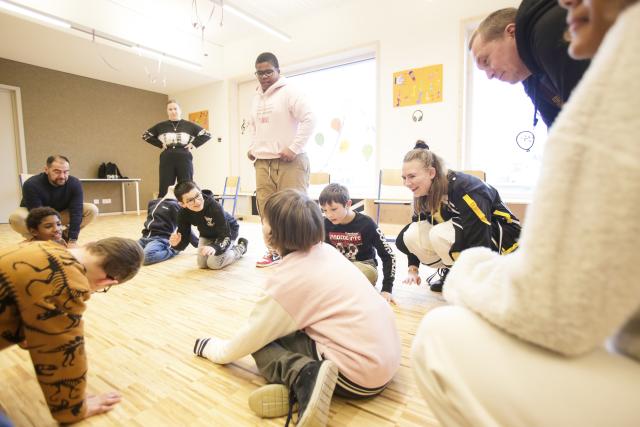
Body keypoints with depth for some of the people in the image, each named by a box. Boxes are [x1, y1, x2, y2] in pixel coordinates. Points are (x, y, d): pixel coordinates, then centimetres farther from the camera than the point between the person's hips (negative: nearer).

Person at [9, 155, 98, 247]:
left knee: (92, 210, -22)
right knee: (16, 217, -36)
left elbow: (76, 212, -28)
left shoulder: (75, 183, -24)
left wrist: (72, 240, -34)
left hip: (61, 214, 2)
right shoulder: (31, 185, -29)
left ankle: (65, 236, -3)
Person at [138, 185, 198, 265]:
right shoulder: (153, 202, 15)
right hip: (146, 237, 6)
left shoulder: (174, 206, -6)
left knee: (146, 256, -33)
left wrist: (199, 245, -9)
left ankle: (171, 250, -6)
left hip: (161, 238, -6)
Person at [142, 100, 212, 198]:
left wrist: (194, 144, -2)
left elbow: (207, 135, 5)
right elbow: (145, 135, 17)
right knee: (164, 190, 0)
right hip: (166, 160, 1)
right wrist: (160, 144, 7)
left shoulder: (189, 125, 5)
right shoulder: (161, 126, 9)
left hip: (184, 159, -1)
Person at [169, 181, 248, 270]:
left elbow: (226, 236, -38)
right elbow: (184, 239, -21)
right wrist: (177, 243, -45)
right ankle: (228, 248, 25)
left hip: (227, 231, -5)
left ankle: (241, 247, 9)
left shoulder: (215, 207, -40)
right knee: (202, 264, 0)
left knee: (214, 263, -16)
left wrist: (215, 247, -59)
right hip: (207, 234, 5)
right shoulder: (183, 213, -26)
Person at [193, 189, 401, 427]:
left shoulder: (286, 282, -16)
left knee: (262, 341, 5)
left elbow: (237, 348, -3)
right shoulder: (326, 251, 4)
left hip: (361, 374, -8)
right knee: (277, 329, 16)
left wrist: (209, 347, 21)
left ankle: (304, 377, -18)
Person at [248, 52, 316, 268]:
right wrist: (252, 147, 17)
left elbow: (309, 119, -15)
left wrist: (294, 148, -18)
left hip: (289, 162, -7)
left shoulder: (289, 92, -5)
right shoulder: (256, 97, 19)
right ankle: (274, 250, 19)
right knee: (266, 208, 7)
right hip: (262, 162, 7)